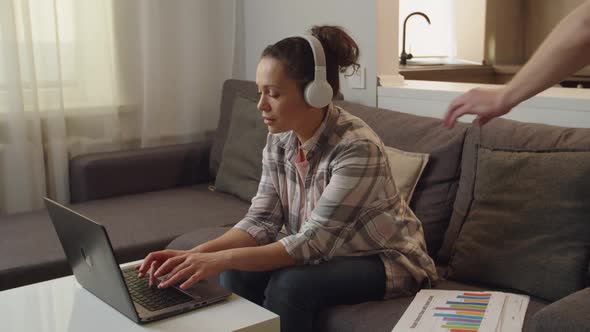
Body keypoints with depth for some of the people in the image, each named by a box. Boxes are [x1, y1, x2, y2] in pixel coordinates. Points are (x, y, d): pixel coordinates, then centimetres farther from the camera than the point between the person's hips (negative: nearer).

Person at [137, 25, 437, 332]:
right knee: (237, 274, -16)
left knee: (290, 284, -29)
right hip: (327, 254, 6)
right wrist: (197, 254, -25)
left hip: (386, 260, -5)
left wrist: (222, 259, -38)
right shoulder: (279, 138, -8)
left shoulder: (357, 147, -29)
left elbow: (312, 241, -31)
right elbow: (261, 220, -9)